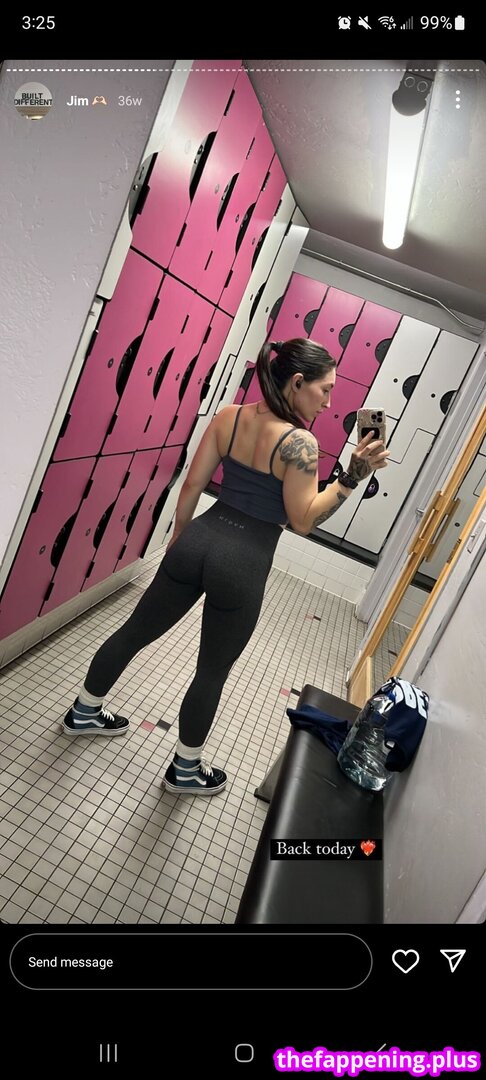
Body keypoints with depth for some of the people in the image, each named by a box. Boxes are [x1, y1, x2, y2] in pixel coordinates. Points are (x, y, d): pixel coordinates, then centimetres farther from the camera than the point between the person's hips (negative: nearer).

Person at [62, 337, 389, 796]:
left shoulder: (228, 416, 2)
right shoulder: (300, 442, -14)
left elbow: (192, 485, 6)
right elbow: (303, 520, -11)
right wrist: (354, 475, -11)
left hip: (199, 540, 6)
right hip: (243, 563, -5)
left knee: (135, 632, 21)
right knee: (213, 671, 14)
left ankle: (84, 712, 44)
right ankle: (185, 769, 35)